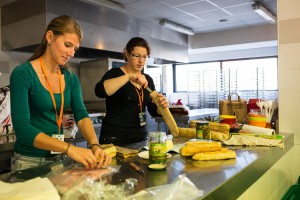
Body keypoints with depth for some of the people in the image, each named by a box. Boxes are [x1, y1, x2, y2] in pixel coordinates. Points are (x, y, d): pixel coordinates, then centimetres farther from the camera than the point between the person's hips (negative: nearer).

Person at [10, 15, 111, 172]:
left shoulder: (71, 78, 2)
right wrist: (68, 148, -35)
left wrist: (94, 145, -26)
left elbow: (81, 115, -7)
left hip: (59, 158, 5)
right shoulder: (22, 74, -16)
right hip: (29, 161, -5)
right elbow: (22, 128, -24)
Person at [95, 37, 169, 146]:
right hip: (115, 138, -5)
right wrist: (129, 77, -33)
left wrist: (161, 105, -14)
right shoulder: (115, 74, -7)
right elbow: (99, 91, -28)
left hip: (140, 136, 6)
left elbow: (153, 111, 8)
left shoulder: (148, 80, 8)